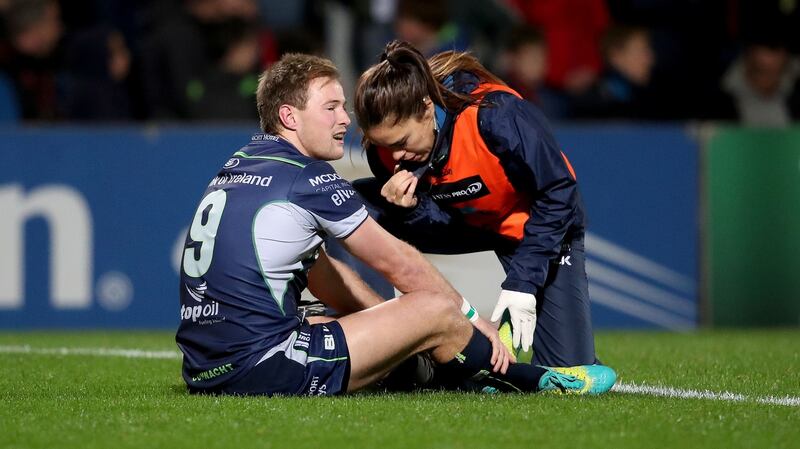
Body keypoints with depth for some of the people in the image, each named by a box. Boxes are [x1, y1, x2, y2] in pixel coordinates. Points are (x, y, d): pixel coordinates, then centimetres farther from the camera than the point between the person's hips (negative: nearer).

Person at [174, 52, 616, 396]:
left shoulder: (240, 165, 17)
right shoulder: (309, 177, -9)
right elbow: (399, 264, 2)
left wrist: (386, 318, 28)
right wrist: (471, 317, 15)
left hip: (205, 371, 9)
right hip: (257, 368, -9)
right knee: (437, 311, -2)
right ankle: (538, 382, 18)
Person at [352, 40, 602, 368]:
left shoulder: (495, 116, -37)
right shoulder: (387, 150, -22)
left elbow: (558, 192, -26)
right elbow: (441, 225, -14)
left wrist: (523, 282, -28)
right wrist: (410, 209, -38)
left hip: (531, 224, -4)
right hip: (466, 226, 4)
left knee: (568, 372, -14)